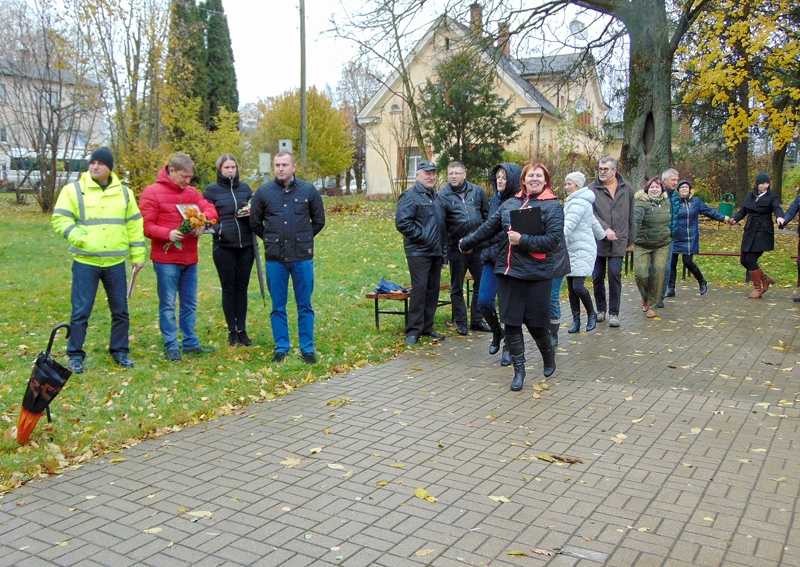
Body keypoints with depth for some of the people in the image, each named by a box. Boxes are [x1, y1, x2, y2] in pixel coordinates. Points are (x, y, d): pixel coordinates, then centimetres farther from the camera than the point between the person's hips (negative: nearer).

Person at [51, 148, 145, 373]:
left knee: (120, 310, 10)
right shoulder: (74, 190, -2)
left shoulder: (124, 193, 7)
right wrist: (79, 237, -20)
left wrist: (138, 255, 8)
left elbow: (134, 225, 11)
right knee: (80, 311, 1)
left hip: (116, 263, 3)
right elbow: (60, 219, -5)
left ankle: (119, 351, 24)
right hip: (85, 262, -3)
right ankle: (75, 355, 14)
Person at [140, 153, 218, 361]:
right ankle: (171, 346, 9)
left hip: (190, 258, 6)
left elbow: (210, 209, 2)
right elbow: (146, 225, -10)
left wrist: (203, 220, -20)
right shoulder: (152, 192, -6)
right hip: (166, 259, -6)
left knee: (190, 303, 13)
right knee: (168, 305, 2)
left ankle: (191, 343, 24)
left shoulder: (191, 192, 10)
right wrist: (167, 234, -25)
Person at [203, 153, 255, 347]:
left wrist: (251, 213, -8)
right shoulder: (211, 190, -1)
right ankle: (232, 331, 16)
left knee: (242, 288, 9)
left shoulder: (245, 188, 8)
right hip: (223, 247, -3)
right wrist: (217, 229, -19)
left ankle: (242, 330, 18)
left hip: (246, 246, 3)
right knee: (228, 289, 6)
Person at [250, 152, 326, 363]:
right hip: (275, 258, 1)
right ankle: (281, 347, 20)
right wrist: (272, 239, 11)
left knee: (305, 306, 6)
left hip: (302, 257, 0)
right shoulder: (263, 191, 1)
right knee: (278, 307, 8)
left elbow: (319, 221, 10)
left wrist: (303, 238, 11)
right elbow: (255, 223, 11)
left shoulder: (308, 190, 0)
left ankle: (307, 348, 16)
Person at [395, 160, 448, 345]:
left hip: (436, 252, 8)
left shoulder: (434, 196, 18)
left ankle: (427, 327, 18)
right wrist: (422, 237, -17)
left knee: (433, 290, 9)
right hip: (418, 252, -8)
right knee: (419, 289, -9)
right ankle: (413, 330, -2)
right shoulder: (410, 196, -8)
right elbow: (402, 222, -19)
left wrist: (443, 249, 18)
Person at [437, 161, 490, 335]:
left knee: (481, 283, 9)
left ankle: (477, 320, 22)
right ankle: (461, 323, 19)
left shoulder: (477, 191, 4)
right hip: (456, 247, -2)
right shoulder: (442, 195, -4)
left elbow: (487, 216, 10)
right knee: (457, 287, 8)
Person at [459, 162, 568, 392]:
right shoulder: (510, 204, 10)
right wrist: (467, 243, 30)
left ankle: (548, 355, 32)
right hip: (508, 270, 5)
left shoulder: (552, 206, -5)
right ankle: (519, 369, 17)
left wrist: (522, 240, -20)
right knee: (511, 321, 4)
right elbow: (488, 228, 21)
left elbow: (553, 240, -15)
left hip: (537, 274, -5)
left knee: (535, 322, 1)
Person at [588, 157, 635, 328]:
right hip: (598, 241, 0)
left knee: (615, 274, -6)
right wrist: (605, 229, -21)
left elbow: (631, 216, 12)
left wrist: (630, 238, 13)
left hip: (618, 241, 0)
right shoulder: (592, 189, -2)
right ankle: (601, 309, 24)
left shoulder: (626, 189, 6)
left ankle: (614, 313, 3)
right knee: (597, 277, 6)